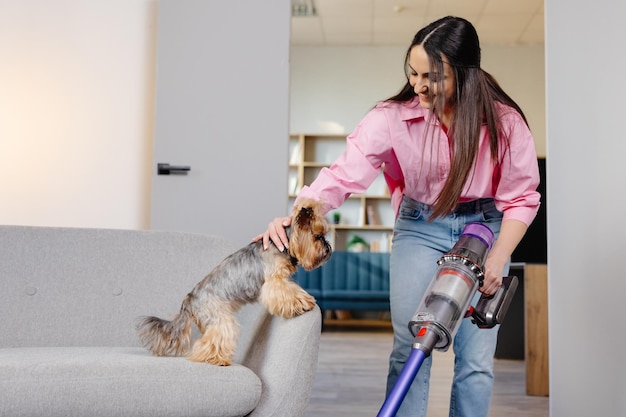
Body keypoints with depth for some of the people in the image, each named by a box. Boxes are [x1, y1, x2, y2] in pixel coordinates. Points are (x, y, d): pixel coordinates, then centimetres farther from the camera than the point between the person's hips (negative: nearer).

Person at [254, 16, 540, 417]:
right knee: (410, 350, -2)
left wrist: (498, 259, -17)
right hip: (419, 227, 0)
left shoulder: (504, 121, -17)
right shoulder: (393, 117, -19)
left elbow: (522, 197, -7)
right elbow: (344, 174, -26)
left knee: (476, 360, 0)